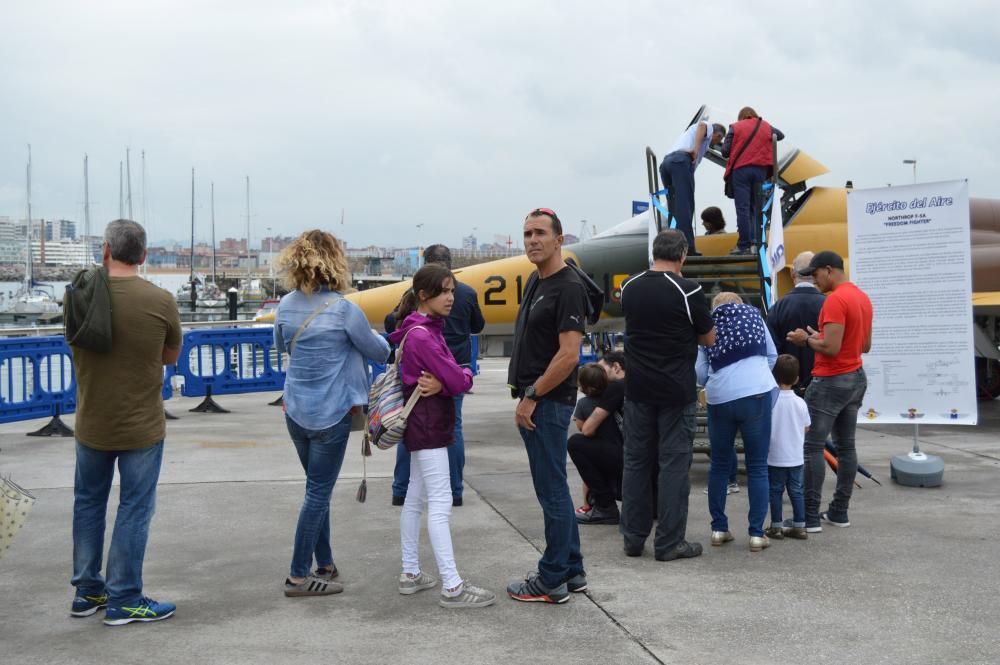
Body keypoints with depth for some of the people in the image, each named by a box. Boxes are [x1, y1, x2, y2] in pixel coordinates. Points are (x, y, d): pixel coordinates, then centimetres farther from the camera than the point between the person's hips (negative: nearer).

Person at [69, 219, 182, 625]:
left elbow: (78, 351, 9)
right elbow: (171, 357, 1)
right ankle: (123, 600, 10)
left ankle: (87, 591, 26)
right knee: (134, 509, 6)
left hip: (91, 424, 3)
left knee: (88, 503, 18)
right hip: (141, 427, -3)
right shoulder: (161, 301, -14)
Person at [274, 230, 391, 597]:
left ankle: (324, 564, 26)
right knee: (319, 492, 2)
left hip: (296, 411, 6)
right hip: (330, 415, -6)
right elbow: (379, 353, -4)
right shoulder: (344, 310, -16)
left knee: (317, 487, 18)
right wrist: (379, 338, 17)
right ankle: (298, 575, 6)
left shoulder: (286, 306, 1)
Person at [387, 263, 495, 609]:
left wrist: (443, 383, -15)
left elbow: (454, 376, 6)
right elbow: (458, 381, -22)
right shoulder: (421, 336, -19)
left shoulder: (428, 329, 12)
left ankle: (410, 573, 24)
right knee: (440, 504, -10)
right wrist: (465, 374, 0)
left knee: (416, 499, 15)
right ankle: (452, 587, -9)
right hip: (428, 428, -10)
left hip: (423, 426, 10)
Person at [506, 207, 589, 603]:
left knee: (551, 490, -3)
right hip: (534, 398, 10)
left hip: (548, 402, -10)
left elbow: (568, 354, -21)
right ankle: (572, 572, 24)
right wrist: (525, 394, 14)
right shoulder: (535, 282, 14)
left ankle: (552, 581, 5)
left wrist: (532, 397, -16)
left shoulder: (568, 287, -15)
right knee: (554, 488, 15)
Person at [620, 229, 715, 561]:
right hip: (675, 391, -4)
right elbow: (709, 338, -1)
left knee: (636, 462, 11)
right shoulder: (687, 291, -12)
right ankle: (669, 543, 5)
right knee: (673, 464, 1)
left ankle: (633, 538, 16)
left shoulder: (629, 287, 1)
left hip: (638, 389, 4)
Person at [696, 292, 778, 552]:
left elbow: (700, 373, 7)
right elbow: (772, 356, 16)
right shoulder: (753, 314, 15)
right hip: (756, 393, -1)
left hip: (719, 397, 1)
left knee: (719, 465, 15)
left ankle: (719, 529, 17)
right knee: (757, 466, 5)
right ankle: (756, 533, 3)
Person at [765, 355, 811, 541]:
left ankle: (776, 527, 11)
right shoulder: (800, 402, -4)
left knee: (775, 490, 7)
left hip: (775, 457, -3)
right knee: (796, 490, 11)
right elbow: (806, 428, 5)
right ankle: (799, 526, 14)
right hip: (796, 457, 3)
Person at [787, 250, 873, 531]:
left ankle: (810, 517, -5)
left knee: (812, 447, -5)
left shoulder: (835, 300, -18)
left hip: (831, 382, -10)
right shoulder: (863, 298, 12)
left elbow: (831, 348, -24)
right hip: (856, 378, 10)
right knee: (846, 446, 11)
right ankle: (839, 511, 16)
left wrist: (807, 340, -7)